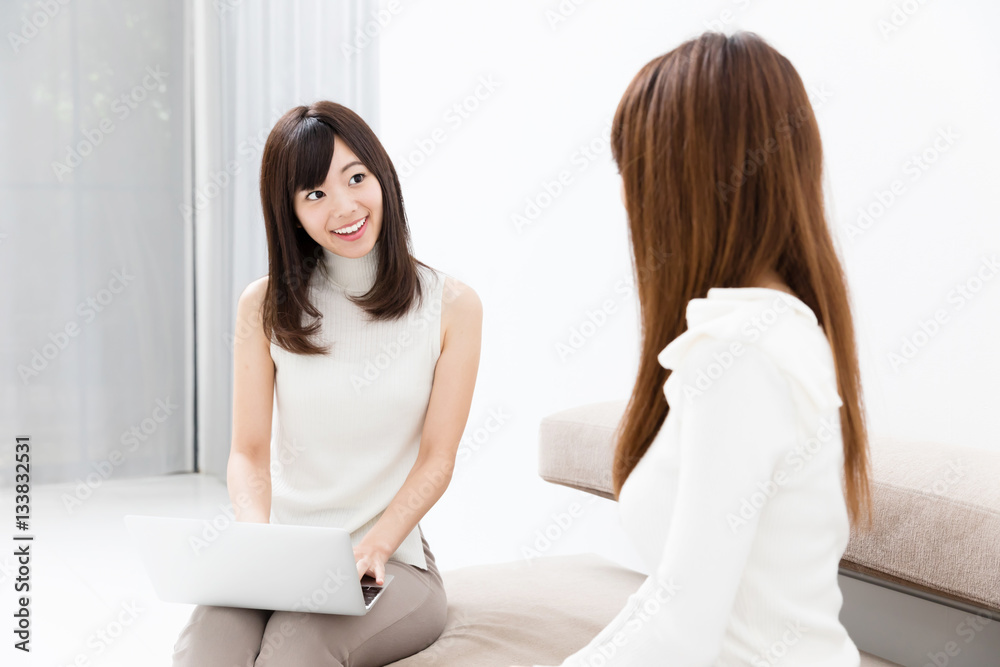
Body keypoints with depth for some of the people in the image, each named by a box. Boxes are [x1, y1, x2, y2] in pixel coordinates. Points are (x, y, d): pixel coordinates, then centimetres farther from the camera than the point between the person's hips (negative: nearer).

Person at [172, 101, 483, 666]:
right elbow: (249, 452, 3)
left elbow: (437, 458, -1)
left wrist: (373, 547, -17)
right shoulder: (265, 305, 5)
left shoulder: (452, 305, 1)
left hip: (391, 563, -1)